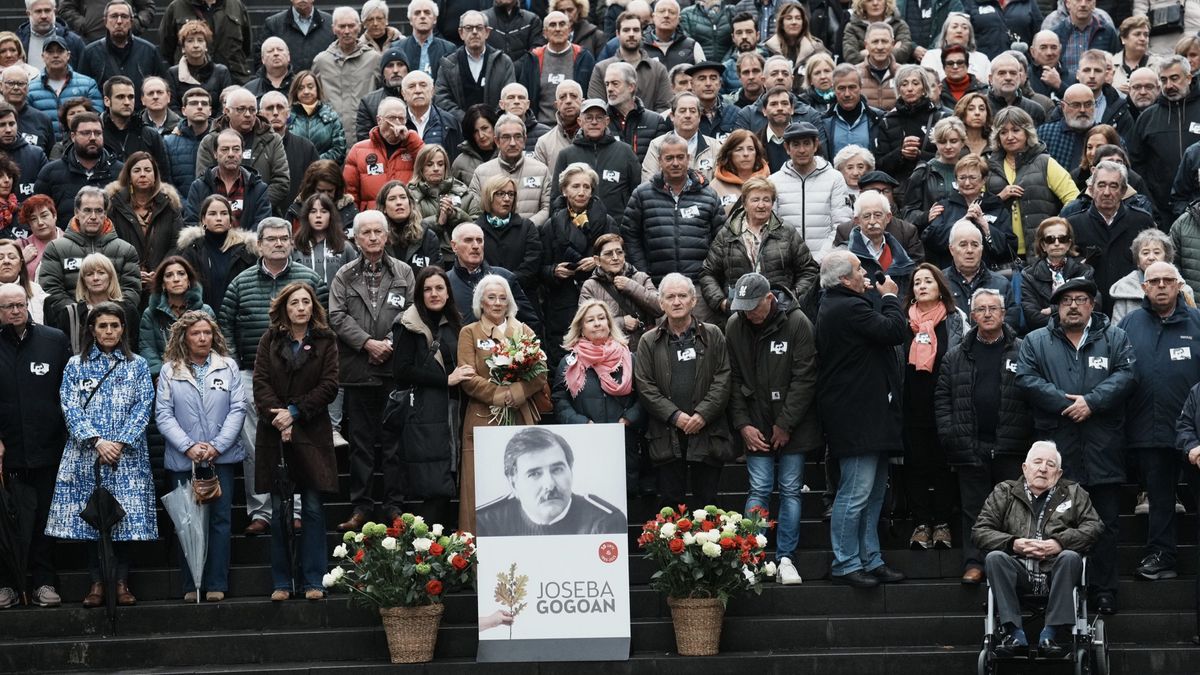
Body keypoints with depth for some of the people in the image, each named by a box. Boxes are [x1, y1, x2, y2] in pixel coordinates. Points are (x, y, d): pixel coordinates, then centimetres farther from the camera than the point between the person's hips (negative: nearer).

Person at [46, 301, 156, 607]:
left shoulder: (137, 365, 10)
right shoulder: (76, 366, 8)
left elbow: (143, 407, 1)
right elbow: (71, 409, 0)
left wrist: (120, 442, -11)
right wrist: (97, 441, -13)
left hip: (126, 454, 0)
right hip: (86, 454, 0)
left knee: (125, 514, -3)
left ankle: (121, 582, 4)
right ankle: (96, 582, 4)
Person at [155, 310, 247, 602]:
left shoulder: (228, 367, 6)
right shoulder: (169, 371, 4)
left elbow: (238, 409, 1)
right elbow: (163, 415, -1)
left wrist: (217, 446, -10)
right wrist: (188, 446, -13)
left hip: (222, 457, 1)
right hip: (183, 459, -1)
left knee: (220, 519, 0)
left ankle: (216, 584, 4)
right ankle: (191, 586, 6)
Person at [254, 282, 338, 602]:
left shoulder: (325, 341, 4)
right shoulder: (271, 339, 8)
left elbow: (329, 386, -3)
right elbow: (260, 382, 1)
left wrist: (294, 413, -11)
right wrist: (277, 416, -13)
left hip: (312, 433, -1)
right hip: (274, 434, 1)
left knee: (313, 509, -2)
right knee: (278, 510, 3)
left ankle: (313, 581, 4)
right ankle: (282, 582, 8)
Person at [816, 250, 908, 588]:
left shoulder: (831, 307, 17)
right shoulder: (850, 308, -19)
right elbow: (895, 331, -18)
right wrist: (889, 297, -6)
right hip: (858, 418, -12)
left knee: (873, 493, 16)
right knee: (856, 493, -7)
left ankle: (871, 560, 22)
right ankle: (846, 565, -2)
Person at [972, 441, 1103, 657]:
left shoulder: (1074, 493, 18)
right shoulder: (1004, 493, 17)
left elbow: (1094, 528, 4)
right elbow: (979, 531, 8)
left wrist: (1059, 543, -13)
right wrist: (1013, 544, -11)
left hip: (1055, 571, 0)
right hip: (1019, 571, 1)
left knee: (1070, 557, -32)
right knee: (994, 558, -29)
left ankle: (1051, 634, -32)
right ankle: (1014, 633, -32)